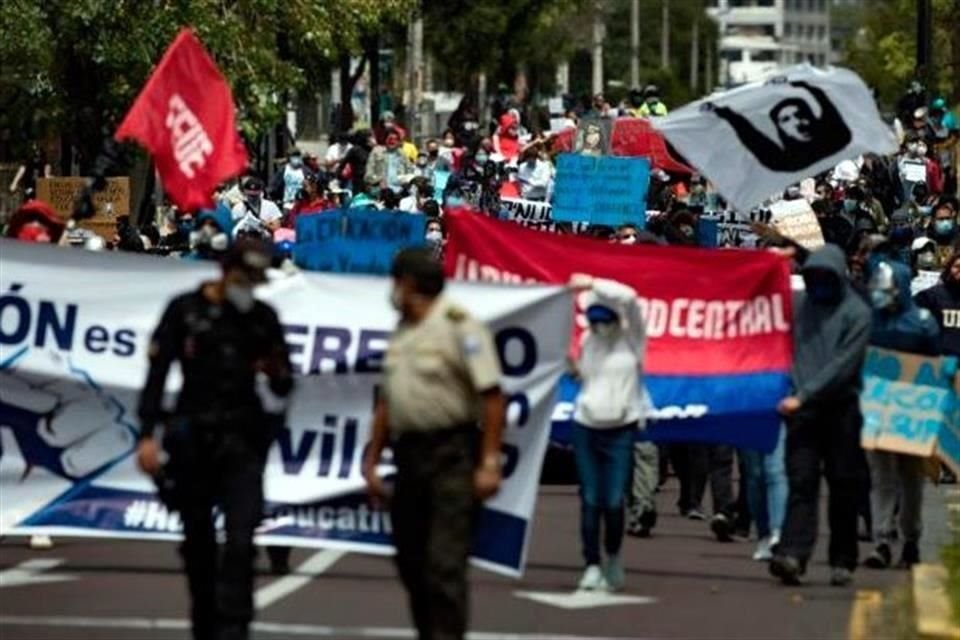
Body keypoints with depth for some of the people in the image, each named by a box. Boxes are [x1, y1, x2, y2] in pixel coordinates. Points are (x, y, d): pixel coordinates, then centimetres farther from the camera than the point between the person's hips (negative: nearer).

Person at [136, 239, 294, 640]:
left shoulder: (263, 318, 7)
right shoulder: (184, 311, 0)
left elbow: (283, 389, 11)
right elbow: (157, 375, -2)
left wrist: (277, 375, -13)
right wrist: (148, 434, -10)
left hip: (242, 440, 0)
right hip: (192, 439, 0)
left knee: (240, 539, -13)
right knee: (198, 540, 8)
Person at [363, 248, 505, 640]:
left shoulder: (458, 326, -11)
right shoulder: (401, 332, 15)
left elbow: (492, 396, -15)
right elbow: (387, 402, 20)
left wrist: (489, 463, -19)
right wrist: (372, 460, 17)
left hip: (452, 456, -8)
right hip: (408, 455, 8)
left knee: (445, 563, -12)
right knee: (411, 563, 10)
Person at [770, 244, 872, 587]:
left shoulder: (856, 313, -3)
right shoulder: (797, 304, 8)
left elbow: (844, 365, -11)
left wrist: (804, 395, -16)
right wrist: (791, 391, -2)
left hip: (841, 408, -2)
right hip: (802, 408, 2)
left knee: (843, 487, 5)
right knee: (801, 482, -9)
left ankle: (842, 561, 14)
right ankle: (792, 555, -20)